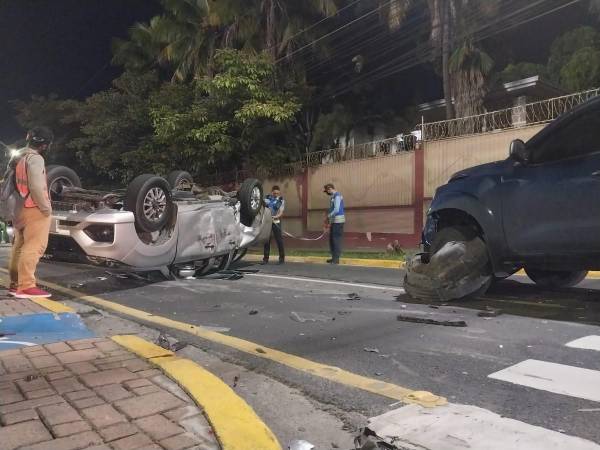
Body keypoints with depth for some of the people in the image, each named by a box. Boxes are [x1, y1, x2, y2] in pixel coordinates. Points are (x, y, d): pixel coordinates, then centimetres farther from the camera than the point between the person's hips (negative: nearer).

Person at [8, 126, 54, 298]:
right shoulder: (35, 158, -14)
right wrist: (46, 207, -13)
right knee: (34, 247, -10)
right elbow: (36, 187, -22)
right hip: (34, 209, -10)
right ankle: (26, 286, -13)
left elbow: (15, 183, 18)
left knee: (20, 246, 14)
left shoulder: (18, 157, 15)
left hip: (20, 208, 10)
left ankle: (15, 283, 21)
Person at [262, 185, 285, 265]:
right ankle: (266, 258, 13)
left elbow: (281, 212, -7)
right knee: (267, 240, 5)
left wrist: (276, 216, -27)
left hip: (276, 222, -1)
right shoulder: (267, 198, 6)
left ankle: (282, 258, 7)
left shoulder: (281, 200, 2)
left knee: (279, 240, -2)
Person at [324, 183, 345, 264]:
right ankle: (334, 257, 20)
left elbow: (336, 210, -22)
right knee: (332, 239, 13)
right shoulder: (333, 196, 16)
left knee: (336, 240, -5)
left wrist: (328, 217, -11)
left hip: (338, 221, -10)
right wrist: (329, 219, 13)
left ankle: (336, 259, -1)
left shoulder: (337, 196, -13)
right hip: (334, 221, 10)